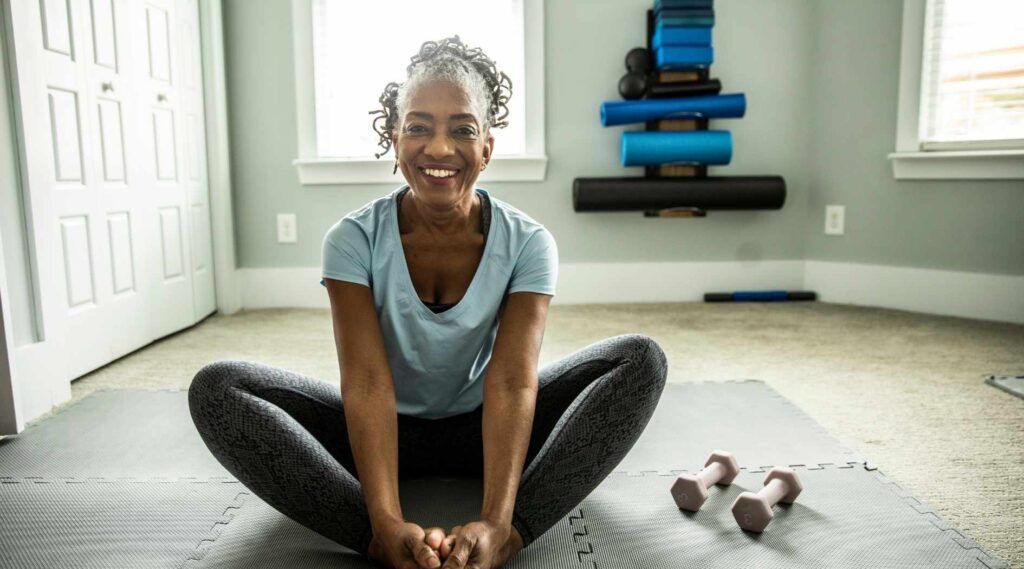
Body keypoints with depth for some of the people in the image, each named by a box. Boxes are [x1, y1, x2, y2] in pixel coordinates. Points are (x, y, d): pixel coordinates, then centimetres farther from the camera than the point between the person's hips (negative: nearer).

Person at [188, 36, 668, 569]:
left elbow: (512, 382, -26)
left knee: (642, 358, -22)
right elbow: (368, 383, -25)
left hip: (482, 428, 1)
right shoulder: (353, 239, -16)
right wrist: (388, 523, -40)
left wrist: (496, 523, -40)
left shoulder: (527, 243, -15)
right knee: (216, 387, -23)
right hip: (386, 429, 0)